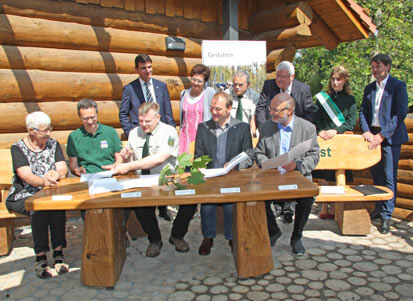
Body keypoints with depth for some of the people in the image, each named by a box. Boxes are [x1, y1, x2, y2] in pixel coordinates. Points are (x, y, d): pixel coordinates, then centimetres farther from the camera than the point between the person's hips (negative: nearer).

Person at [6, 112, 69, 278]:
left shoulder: (53, 144, 9)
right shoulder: (18, 148, -3)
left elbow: (63, 169, -2)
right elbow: (26, 176, -18)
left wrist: (56, 174, -27)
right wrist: (43, 181, -40)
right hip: (23, 196, -2)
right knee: (39, 207, -33)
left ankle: (58, 253, -26)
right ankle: (40, 258, -27)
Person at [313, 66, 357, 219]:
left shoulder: (350, 99, 9)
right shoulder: (322, 97, 10)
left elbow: (351, 122, 0)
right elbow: (316, 118, 5)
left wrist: (336, 131, -16)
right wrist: (320, 131, -14)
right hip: (323, 140, 0)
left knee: (338, 178, 0)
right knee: (323, 176, 0)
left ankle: (334, 208, 10)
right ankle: (324, 208, 9)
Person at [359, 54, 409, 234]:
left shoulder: (398, 86, -5)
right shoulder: (369, 88, 14)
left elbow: (400, 113, -12)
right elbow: (363, 111, 11)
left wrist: (382, 135, -16)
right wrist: (366, 131, -7)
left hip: (390, 137, -5)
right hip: (373, 137, 6)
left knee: (389, 177, -3)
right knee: (376, 175, 13)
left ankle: (386, 216, 4)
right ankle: (379, 209, 26)